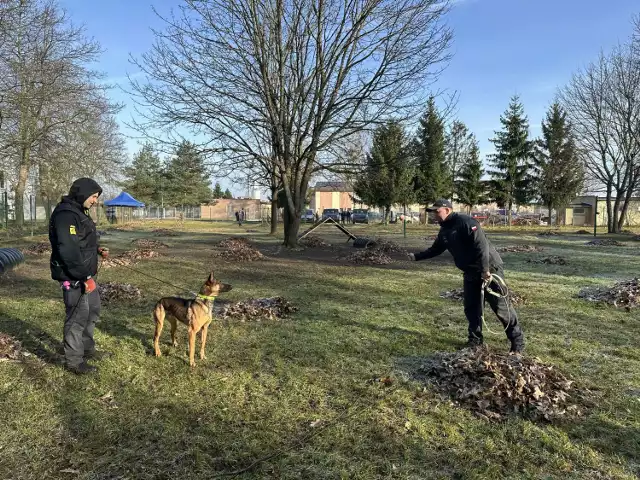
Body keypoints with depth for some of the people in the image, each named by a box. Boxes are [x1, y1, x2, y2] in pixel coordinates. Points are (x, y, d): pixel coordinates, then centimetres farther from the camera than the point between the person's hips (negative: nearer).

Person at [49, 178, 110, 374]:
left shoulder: (79, 212, 14)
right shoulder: (66, 215, -20)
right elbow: (68, 250, -28)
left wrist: (97, 249, 7)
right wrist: (84, 277, -25)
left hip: (85, 274, 11)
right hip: (74, 277, -11)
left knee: (93, 310, 21)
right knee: (78, 317, -1)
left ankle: (87, 349, 36)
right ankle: (74, 361, 12)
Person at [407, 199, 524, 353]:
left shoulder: (465, 222, -20)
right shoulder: (444, 231, 8)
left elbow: (481, 245, -26)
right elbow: (435, 249, 22)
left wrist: (485, 270, -29)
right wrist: (416, 256, 14)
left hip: (489, 269, -8)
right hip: (471, 273, 8)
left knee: (501, 306, -5)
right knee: (471, 307, 10)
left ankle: (517, 340, 7)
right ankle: (475, 339, 23)